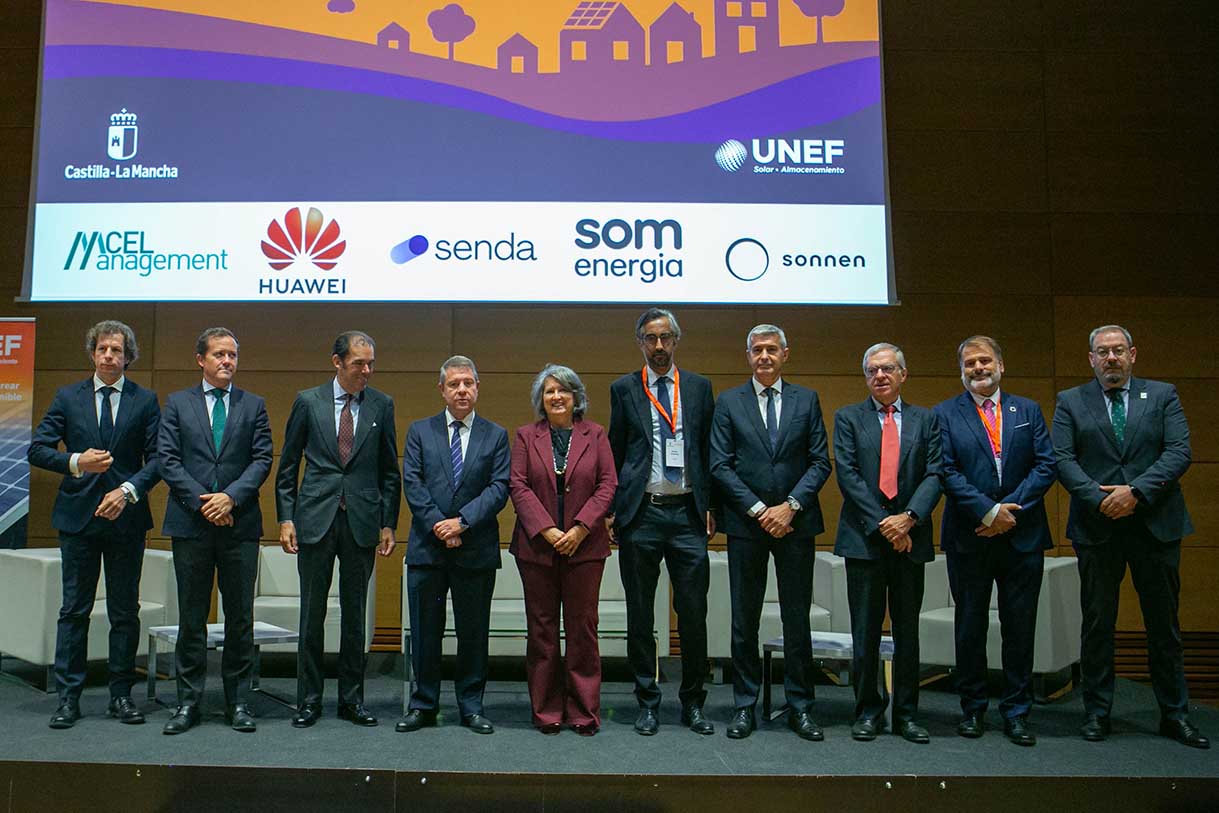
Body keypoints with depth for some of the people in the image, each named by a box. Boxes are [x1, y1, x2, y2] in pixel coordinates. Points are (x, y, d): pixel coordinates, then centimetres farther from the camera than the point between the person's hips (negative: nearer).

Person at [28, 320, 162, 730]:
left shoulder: (145, 401, 3)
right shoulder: (67, 397, 6)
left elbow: (158, 458, -1)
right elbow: (37, 449, 2)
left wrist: (128, 490, -15)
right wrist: (76, 461, -15)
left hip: (126, 516, 0)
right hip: (78, 515, 0)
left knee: (125, 611, 6)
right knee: (74, 610, 5)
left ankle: (121, 695, 16)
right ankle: (68, 697, 13)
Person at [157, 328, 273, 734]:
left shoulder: (253, 405, 10)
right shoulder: (178, 403, 9)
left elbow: (262, 459, 2)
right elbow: (167, 459, 1)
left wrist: (231, 496, -13)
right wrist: (201, 501, -10)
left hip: (240, 524, 0)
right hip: (191, 523, 0)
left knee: (240, 616, 4)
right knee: (191, 617, 6)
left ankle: (238, 701, 13)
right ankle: (188, 701, 15)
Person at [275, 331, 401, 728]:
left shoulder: (381, 405, 6)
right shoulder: (308, 402, 3)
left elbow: (389, 471, 8)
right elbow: (287, 467, 6)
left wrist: (388, 524, 3)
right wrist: (286, 518, -1)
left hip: (362, 522, 1)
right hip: (315, 519, -1)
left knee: (355, 615, 7)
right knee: (312, 614, 5)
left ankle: (352, 699, 18)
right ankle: (308, 700, 16)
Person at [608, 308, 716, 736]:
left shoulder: (699, 387, 10)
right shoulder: (624, 389, 7)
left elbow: (709, 450, 10)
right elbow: (615, 453, 7)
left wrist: (710, 506, 4)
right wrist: (614, 508, 2)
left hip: (687, 512, 1)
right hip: (641, 513, -1)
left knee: (694, 612, 4)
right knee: (640, 615, 7)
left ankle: (693, 704, 19)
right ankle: (647, 703, 20)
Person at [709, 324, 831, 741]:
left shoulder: (806, 400, 7)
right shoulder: (728, 402, 4)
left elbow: (820, 463, 3)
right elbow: (719, 465, -2)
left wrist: (790, 506, -10)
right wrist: (758, 510, -10)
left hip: (795, 522, 1)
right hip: (746, 523, 0)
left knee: (797, 618, 6)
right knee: (744, 620, 5)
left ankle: (800, 706, 17)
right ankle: (745, 705, 15)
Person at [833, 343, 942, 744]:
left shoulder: (926, 420, 10)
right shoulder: (848, 418, 5)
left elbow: (934, 474, 0)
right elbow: (847, 474, -5)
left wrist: (908, 518, -15)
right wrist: (881, 524, -12)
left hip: (910, 537, 2)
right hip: (863, 538, -1)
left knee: (908, 630, 9)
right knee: (865, 631, 4)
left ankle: (906, 713, 19)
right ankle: (868, 711, 16)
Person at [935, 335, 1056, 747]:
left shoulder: (1028, 410, 9)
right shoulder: (945, 414, 2)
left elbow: (1046, 465, 1)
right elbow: (947, 472, -7)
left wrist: (1010, 511, -11)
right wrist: (988, 512, -15)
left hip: (1022, 536, 2)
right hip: (969, 538, -1)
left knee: (1020, 627, 6)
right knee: (970, 626, 8)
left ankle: (1016, 712, 18)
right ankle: (972, 708, 21)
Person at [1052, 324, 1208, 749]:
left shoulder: (1163, 396, 7)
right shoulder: (1070, 402, 6)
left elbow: (1179, 453, -4)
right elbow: (1062, 459, -2)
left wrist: (1136, 491, -16)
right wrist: (1098, 498, -15)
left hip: (1156, 524, 1)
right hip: (1097, 526, 0)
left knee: (1165, 625, 9)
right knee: (1097, 624, 6)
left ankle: (1175, 714, 21)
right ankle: (1096, 712, 16)